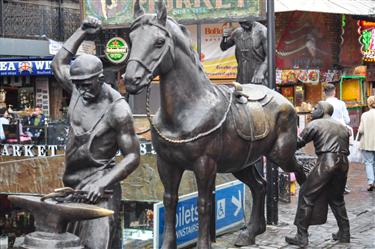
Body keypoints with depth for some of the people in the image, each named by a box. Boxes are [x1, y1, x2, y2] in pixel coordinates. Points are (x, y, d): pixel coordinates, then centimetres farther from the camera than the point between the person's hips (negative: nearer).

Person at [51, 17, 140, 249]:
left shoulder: (117, 108, -16)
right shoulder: (79, 89, 3)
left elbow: (132, 157, -15)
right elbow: (58, 63, 22)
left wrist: (102, 184, -25)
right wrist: (82, 33, 15)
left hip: (97, 187, -7)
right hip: (71, 184, 7)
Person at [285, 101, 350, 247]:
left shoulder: (315, 124, 4)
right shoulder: (342, 127, 23)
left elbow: (299, 142, 3)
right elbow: (346, 148, 20)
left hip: (326, 161, -7)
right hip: (343, 163, 7)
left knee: (307, 195, -1)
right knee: (336, 198, 23)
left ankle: (301, 237, -5)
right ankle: (344, 233, 24)